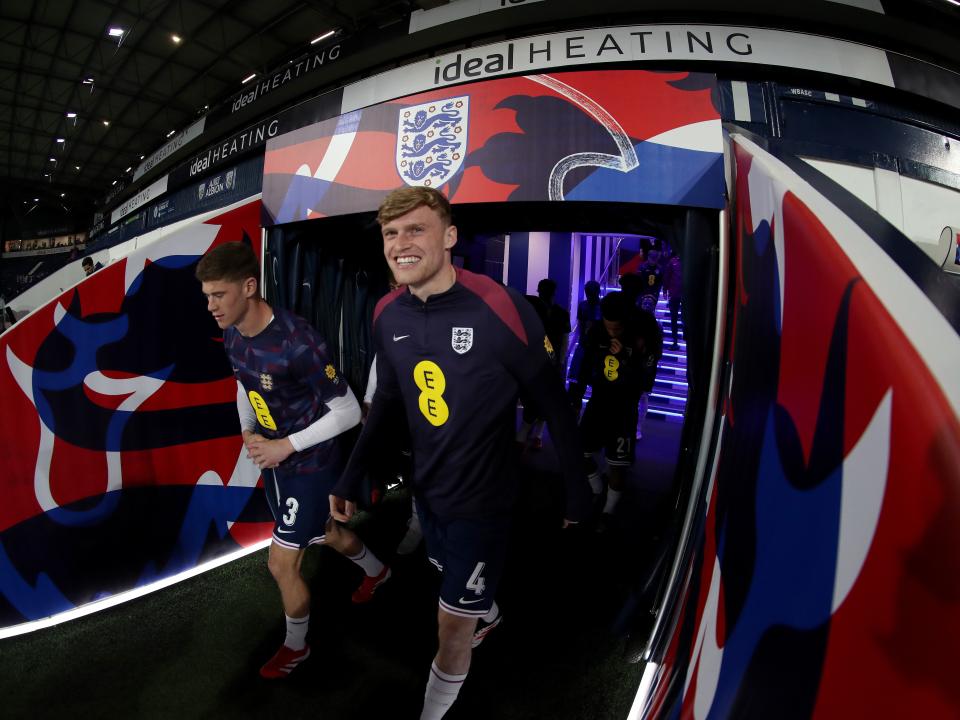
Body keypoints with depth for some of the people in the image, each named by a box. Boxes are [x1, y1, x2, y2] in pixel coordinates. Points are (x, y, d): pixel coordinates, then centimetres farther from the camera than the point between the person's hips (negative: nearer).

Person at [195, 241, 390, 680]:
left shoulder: (297, 342, -31)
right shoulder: (232, 336, -6)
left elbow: (348, 412, -24)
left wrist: (285, 445, -23)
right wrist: (248, 433, 0)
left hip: (310, 464, -7)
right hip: (273, 460, 8)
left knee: (281, 563, 3)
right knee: (325, 533, 26)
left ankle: (296, 646, 32)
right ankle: (376, 570, 56)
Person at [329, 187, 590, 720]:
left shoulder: (500, 309, -26)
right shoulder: (387, 314, -7)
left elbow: (551, 403, -15)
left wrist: (576, 485, -5)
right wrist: (352, 475, 9)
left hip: (482, 496, -6)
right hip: (426, 487, 6)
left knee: (453, 620, 8)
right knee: (454, 575, 30)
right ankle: (488, 615, 64)